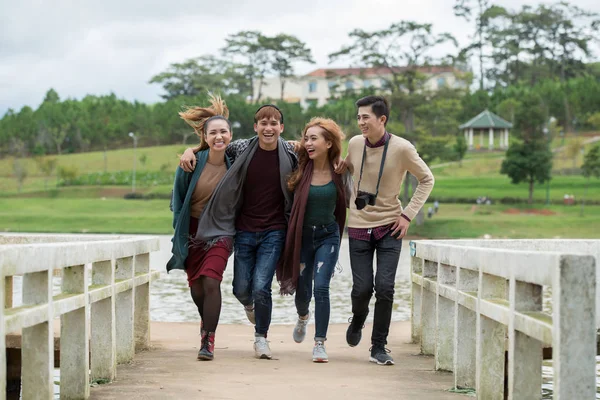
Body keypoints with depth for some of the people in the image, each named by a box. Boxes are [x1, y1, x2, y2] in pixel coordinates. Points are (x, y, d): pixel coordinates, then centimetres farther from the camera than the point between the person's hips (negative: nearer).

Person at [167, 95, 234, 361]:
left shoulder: (235, 164, -9)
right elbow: (177, 200, 0)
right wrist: (179, 234, -2)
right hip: (193, 231, 1)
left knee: (211, 281, -18)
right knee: (196, 286, 10)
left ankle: (207, 340, -12)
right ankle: (207, 321, 42)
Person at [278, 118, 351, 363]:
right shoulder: (301, 169, -6)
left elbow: (350, 201, 4)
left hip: (328, 235, -1)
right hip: (302, 236, 1)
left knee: (321, 287, -16)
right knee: (302, 290, 10)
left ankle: (320, 344, -8)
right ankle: (303, 317, 47)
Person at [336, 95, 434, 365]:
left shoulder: (402, 148, -12)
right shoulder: (355, 144, -1)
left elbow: (427, 180, 0)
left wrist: (408, 214, -7)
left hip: (389, 227, -2)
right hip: (358, 227, 2)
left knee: (384, 287, -10)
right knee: (362, 288, -1)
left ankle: (379, 348, 4)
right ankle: (358, 320, 34)